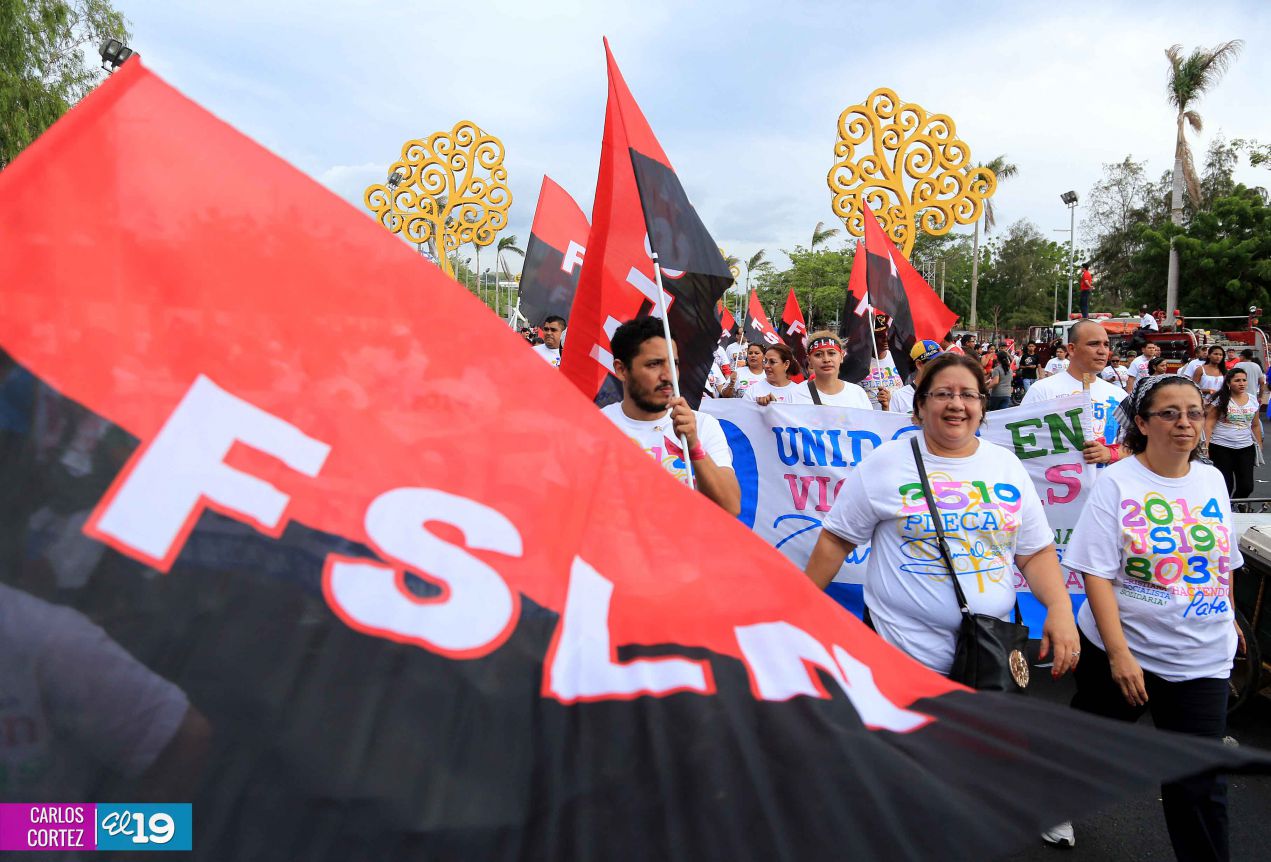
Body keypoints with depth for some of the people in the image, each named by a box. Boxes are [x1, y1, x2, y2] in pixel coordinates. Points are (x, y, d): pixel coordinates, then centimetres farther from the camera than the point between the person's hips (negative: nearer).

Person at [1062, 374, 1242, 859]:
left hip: (1201, 660, 3)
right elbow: (1096, 573, -16)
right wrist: (1119, 654, -21)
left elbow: (1223, 562, 16)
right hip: (1120, 649, -3)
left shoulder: (1212, 480, 2)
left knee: (1199, 782, 5)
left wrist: (1227, 619, 17)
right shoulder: (1116, 484, -12)